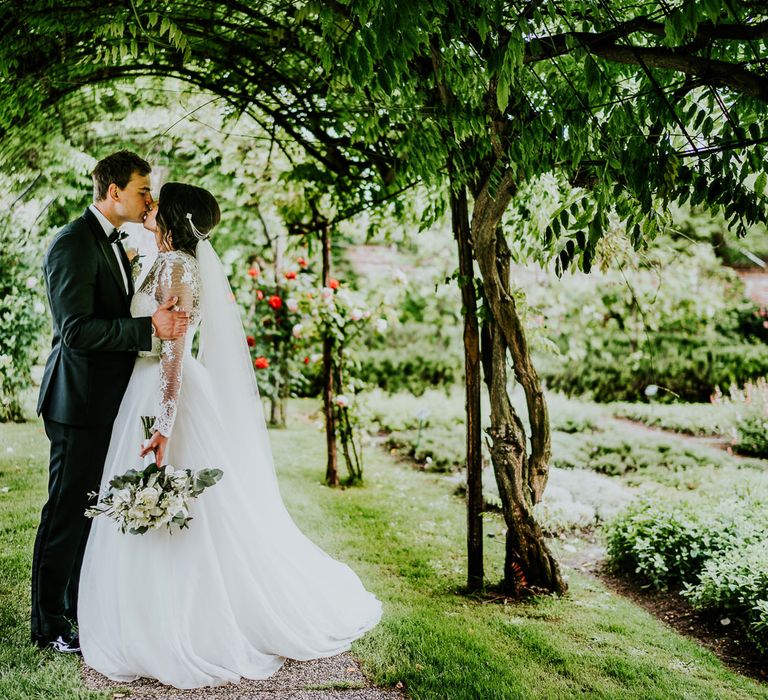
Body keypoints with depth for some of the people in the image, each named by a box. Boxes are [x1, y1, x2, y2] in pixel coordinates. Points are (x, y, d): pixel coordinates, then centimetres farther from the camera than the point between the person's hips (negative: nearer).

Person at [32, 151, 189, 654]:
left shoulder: (113, 243, 14)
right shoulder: (72, 244, -16)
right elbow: (77, 330, -25)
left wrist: (161, 321, 5)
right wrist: (150, 328, -28)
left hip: (109, 400, 9)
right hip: (79, 403, -9)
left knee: (94, 507, 18)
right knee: (66, 512, 2)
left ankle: (79, 602, 34)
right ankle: (49, 623, 16)